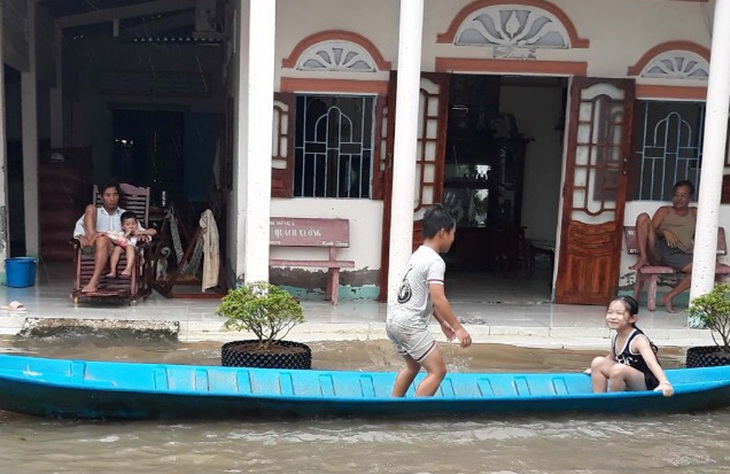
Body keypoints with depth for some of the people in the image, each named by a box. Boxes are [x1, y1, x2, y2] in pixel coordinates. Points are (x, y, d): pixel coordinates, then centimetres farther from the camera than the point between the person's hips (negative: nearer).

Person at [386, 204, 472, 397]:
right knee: (438, 370, -2)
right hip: (411, 325, -10)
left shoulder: (418, 255, 15)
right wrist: (458, 328, -20)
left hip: (394, 320, 10)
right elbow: (438, 299, -24)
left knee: (413, 366, 27)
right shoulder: (435, 261, -14)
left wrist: (442, 322, 26)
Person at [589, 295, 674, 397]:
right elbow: (611, 359, 23)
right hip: (628, 386, 8)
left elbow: (652, 363, -39)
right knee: (598, 362, -5)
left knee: (619, 369, -32)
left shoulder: (638, 339, -21)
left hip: (646, 386, -8)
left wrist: (664, 383, -54)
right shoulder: (616, 338, 1)